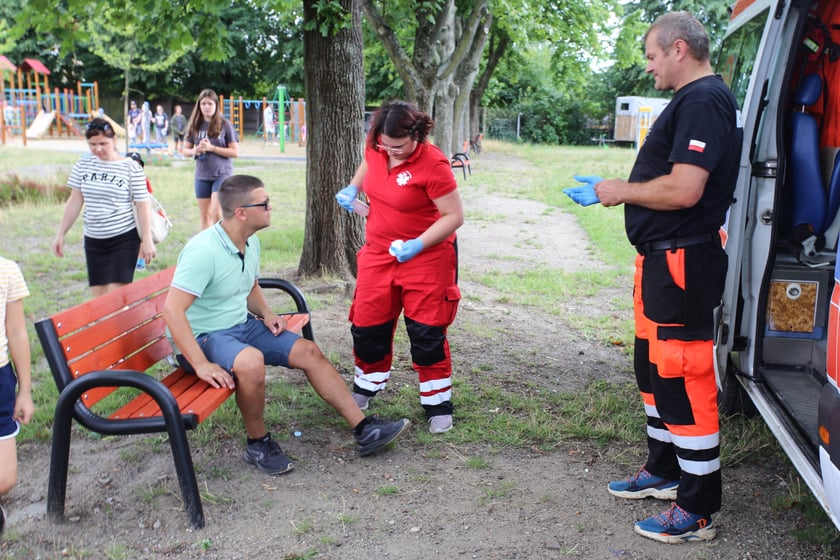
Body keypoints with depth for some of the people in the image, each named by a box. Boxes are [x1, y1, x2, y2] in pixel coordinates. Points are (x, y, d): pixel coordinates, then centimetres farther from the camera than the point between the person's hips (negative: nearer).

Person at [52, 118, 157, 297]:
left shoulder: (131, 167, -8)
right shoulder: (83, 165, 4)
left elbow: (143, 205, -8)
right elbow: (75, 201, 8)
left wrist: (147, 239, -11)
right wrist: (61, 234, 6)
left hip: (123, 239, -5)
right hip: (93, 241, 5)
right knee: (99, 297, 7)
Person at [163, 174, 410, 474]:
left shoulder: (251, 242, 3)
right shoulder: (203, 251, -25)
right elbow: (172, 310, -30)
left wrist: (266, 313, 2)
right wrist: (201, 365, -33)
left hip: (243, 324, 9)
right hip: (204, 337, -9)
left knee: (308, 351, -2)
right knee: (251, 361, -38)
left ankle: (364, 429, 4)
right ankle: (258, 443, -13)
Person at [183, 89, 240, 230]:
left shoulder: (224, 125, -4)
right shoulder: (195, 125, 5)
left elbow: (235, 152, -7)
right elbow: (185, 150, 11)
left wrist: (212, 148, -16)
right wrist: (195, 151, -12)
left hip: (222, 174, -4)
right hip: (202, 176, 4)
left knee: (216, 213, -15)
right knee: (204, 216, 10)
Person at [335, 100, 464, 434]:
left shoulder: (432, 165, -23)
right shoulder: (376, 147, -4)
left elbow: (454, 216, -20)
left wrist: (418, 244, -28)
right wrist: (353, 188, 6)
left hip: (426, 256, -6)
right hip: (378, 254, 6)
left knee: (426, 332, -2)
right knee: (367, 325, 12)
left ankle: (438, 404, 13)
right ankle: (366, 387, 35)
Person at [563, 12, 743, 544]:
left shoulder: (703, 102, -17)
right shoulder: (693, 100, 16)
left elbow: (683, 190, -27)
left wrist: (620, 191, -13)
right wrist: (609, 188, 13)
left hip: (681, 264, -11)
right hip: (664, 260, 11)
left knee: (683, 381, -5)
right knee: (655, 369, 20)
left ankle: (697, 511, 6)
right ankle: (664, 472, 36)